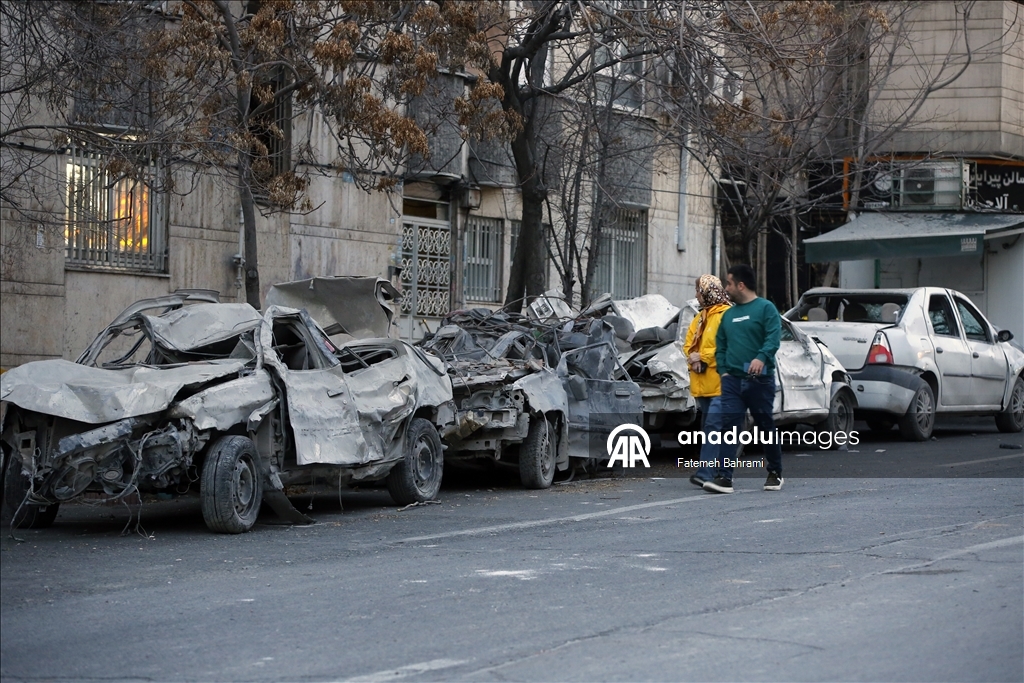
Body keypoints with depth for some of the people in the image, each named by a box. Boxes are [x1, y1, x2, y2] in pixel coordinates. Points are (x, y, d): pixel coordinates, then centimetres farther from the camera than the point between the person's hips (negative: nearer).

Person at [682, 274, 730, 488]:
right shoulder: (700, 318, 20)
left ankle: (706, 473, -21)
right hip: (702, 383, 9)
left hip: (719, 383, -9)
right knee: (708, 427, 12)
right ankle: (718, 472, 19)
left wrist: (703, 358, -13)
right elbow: (688, 344, 20)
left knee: (713, 426, -15)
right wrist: (693, 357, -2)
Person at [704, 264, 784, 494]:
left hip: (760, 380, -5)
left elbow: (773, 338, -15)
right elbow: (720, 346, 21)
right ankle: (724, 477, -14)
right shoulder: (728, 315, 18)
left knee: (765, 427, 6)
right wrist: (723, 370, 6)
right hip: (732, 380, 5)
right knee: (728, 426, -7)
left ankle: (775, 473, 22)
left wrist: (761, 358, -32)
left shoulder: (765, 308, -2)